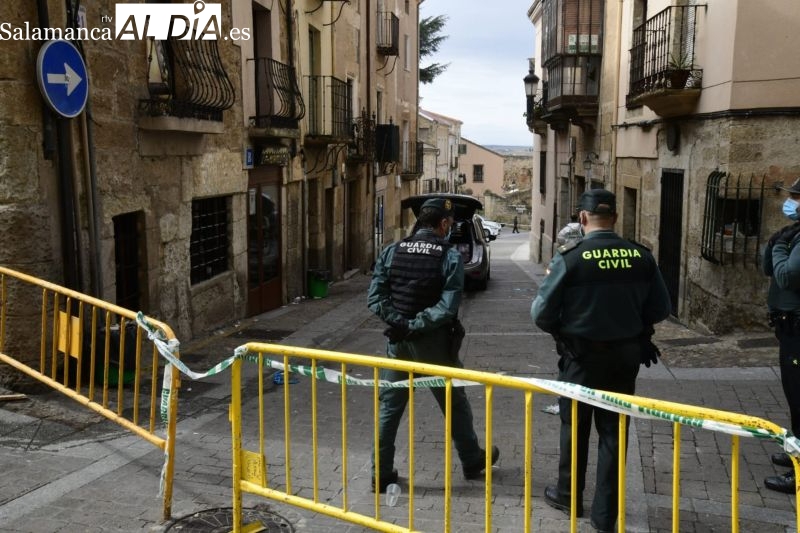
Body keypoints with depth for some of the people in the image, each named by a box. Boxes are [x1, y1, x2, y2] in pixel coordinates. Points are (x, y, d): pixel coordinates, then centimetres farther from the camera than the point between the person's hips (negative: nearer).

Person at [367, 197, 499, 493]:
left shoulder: (392, 252, 0)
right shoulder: (450, 256, -10)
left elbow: (375, 298, -7)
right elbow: (447, 307, -19)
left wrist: (400, 323, -11)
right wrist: (416, 324, -14)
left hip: (398, 343, 3)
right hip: (433, 343, -2)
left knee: (389, 407, 11)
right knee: (454, 404, 16)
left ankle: (381, 474, 16)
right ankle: (472, 460, 34)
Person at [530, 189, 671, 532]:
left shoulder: (570, 258, -17)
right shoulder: (641, 256, -7)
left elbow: (541, 313, -14)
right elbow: (660, 310, 0)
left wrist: (559, 330, 7)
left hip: (582, 356, -3)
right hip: (626, 356, 3)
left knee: (575, 427, 17)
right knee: (613, 431, 13)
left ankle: (568, 496, 35)